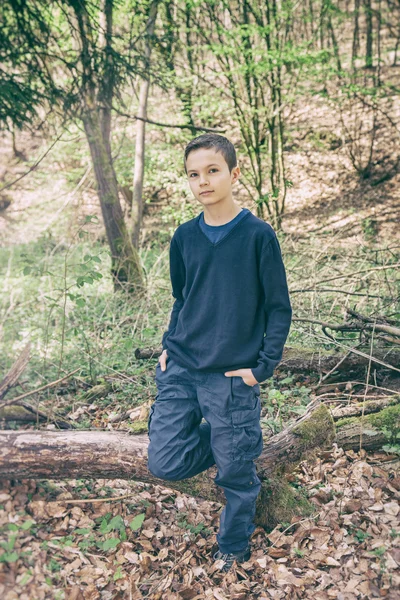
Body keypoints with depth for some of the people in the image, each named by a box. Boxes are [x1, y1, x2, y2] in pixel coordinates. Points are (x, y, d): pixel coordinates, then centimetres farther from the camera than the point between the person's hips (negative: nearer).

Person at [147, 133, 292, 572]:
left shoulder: (259, 235, -8)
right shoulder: (184, 238, 4)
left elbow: (279, 308, -4)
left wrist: (263, 367, -10)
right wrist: (170, 346, 7)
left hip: (232, 378, -4)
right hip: (180, 372, 4)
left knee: (236, 474, 7)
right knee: (165, 463, 2)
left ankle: (233, 546, 35)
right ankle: (225, 442, 30)